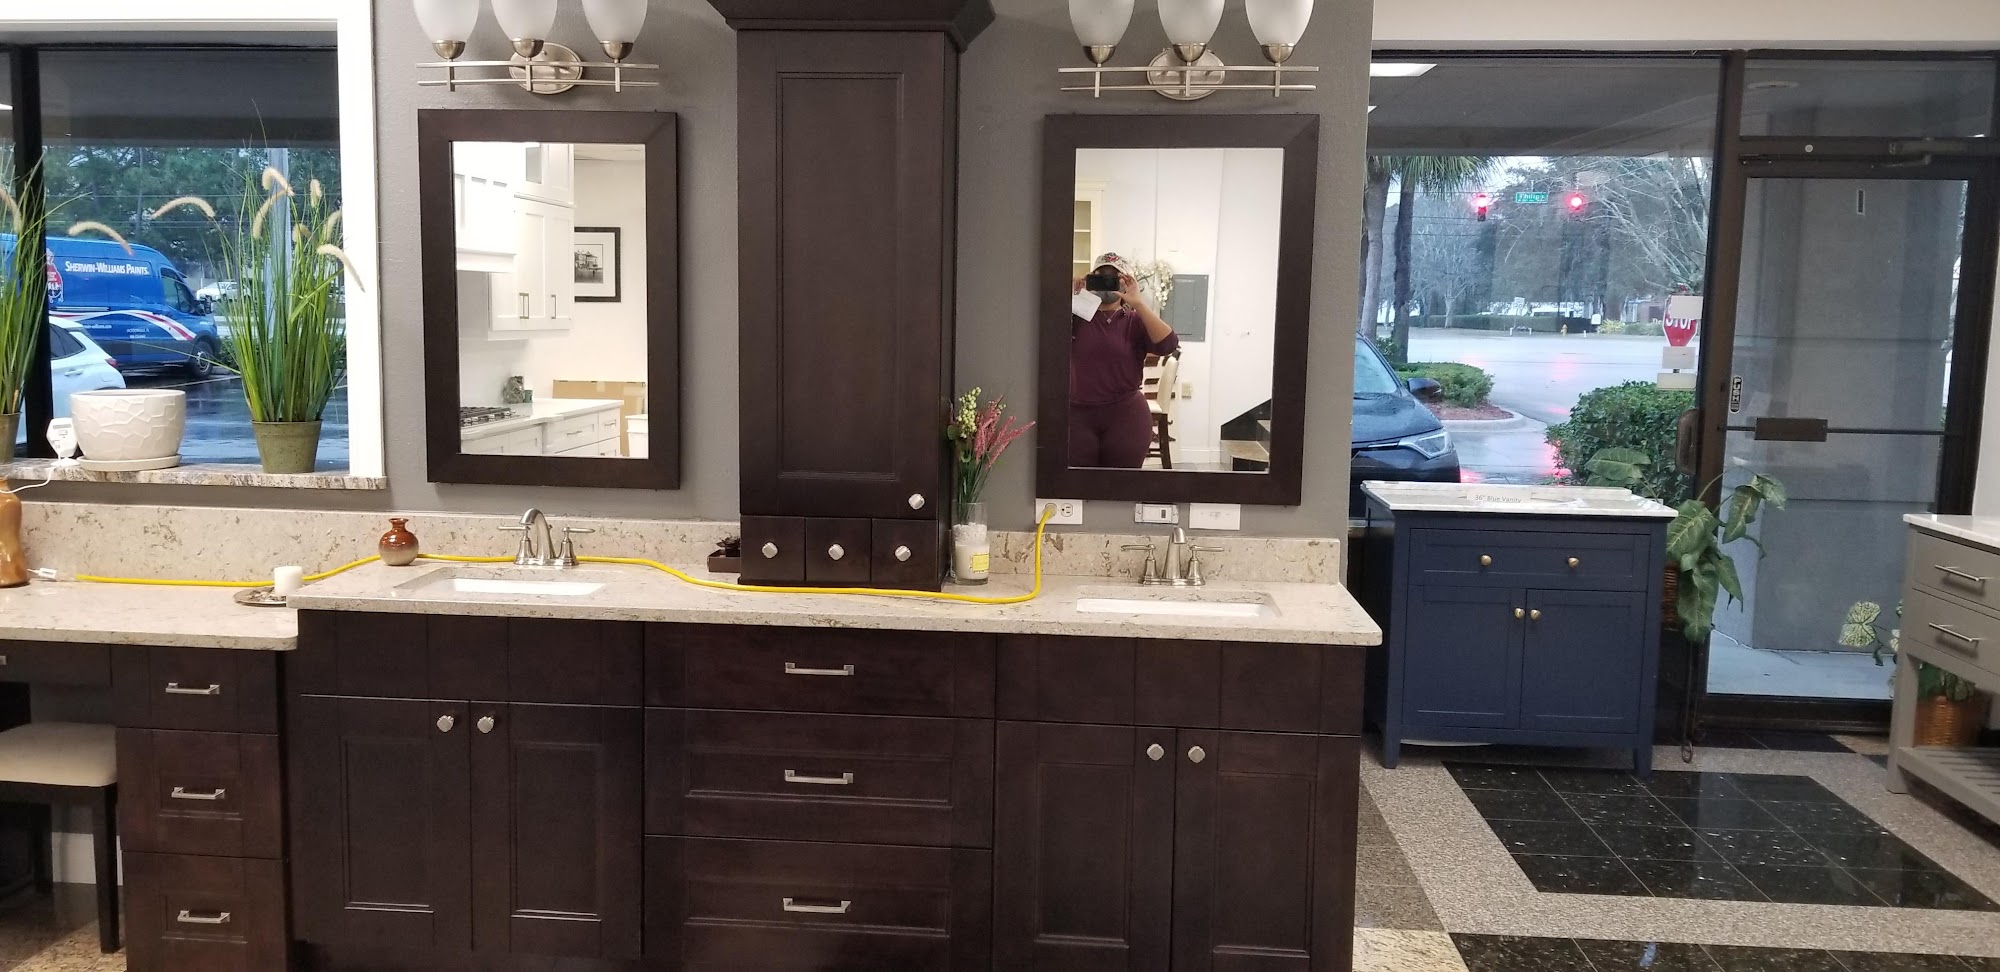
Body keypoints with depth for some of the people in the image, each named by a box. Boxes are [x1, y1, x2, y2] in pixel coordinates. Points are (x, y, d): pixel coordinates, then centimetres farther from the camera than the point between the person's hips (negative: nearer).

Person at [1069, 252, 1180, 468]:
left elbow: (1168, 344, -13)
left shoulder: (1136, 321, 5)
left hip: (1126, 415, 0)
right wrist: (1069, 296, -17)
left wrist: (1138, 302, -18)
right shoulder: (1077, 317, 7)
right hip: (1078, 414, 0)